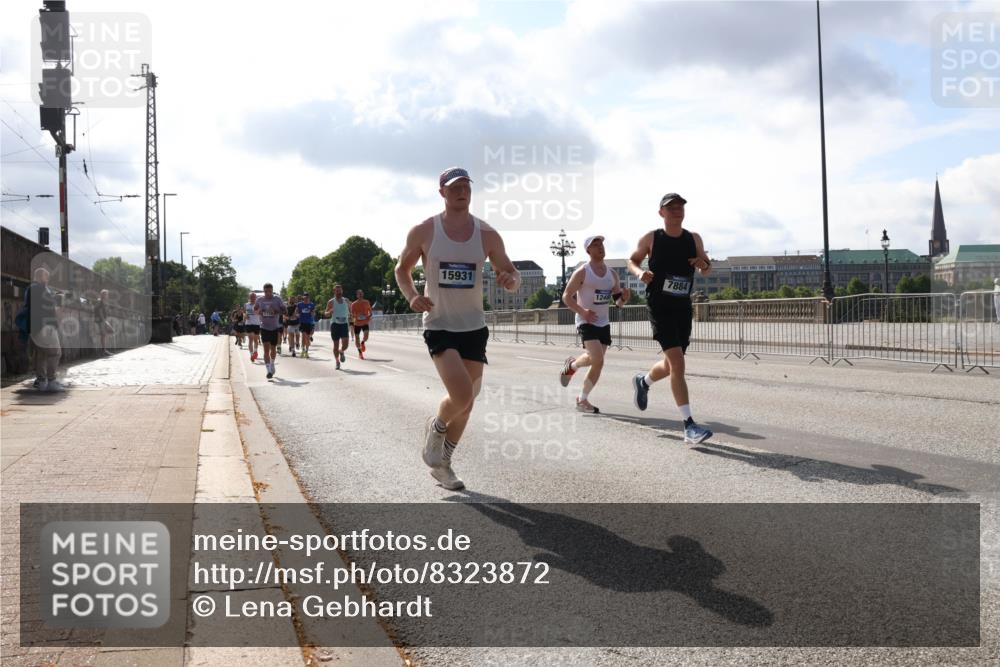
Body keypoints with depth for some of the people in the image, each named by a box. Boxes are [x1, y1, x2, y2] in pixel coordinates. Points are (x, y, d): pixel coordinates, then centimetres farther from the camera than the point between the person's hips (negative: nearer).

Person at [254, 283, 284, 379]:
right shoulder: (259, 300, 2)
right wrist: (258, 311, -8)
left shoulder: (277, 299, -4)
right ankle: (268, 370, -14)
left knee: (273, 348, 12)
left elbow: (284, 310, -4)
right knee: (266, 348, -11)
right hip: (264, 327, 0)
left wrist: (276, 311, -23)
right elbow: (255, 309, 16)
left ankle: (272, 363, 40)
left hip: (275, 327, 0)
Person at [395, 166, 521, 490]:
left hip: (474, 326, 4)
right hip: (439, 325, -4)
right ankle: (435, 428, 13)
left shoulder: (487, 235, 0)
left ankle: (441, 463, 31)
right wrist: (412, 296, -11)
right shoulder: (423, 232, -5)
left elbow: (512, 275, 6)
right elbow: (402, 268, 9)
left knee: (466, 402, 10)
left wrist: (510, 280, -19)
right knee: (462, 395, -21)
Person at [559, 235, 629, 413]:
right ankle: (572, 365, 9)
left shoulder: (612, 274, 8)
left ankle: (582, 400, 19)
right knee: (597, 360, -21)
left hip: (604, 323, 6)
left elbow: (618, 301, 13)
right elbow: (566, 296, -7)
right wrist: (582, 311, -21)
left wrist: (624, 297, -11)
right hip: (586, 322, -6)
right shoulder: (582, 273, -8)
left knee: (597, 363, 5)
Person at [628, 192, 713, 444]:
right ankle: (689, 426, -16)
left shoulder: (694, 239, 5)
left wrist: (704, 265, -10)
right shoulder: (651, 238, -4)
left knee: (672, 365, 16)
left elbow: (707, 269, 15)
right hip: (659, 307, -5)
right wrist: (640, 272, -13)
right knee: (677, 363, -17)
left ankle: (643, 381, 50)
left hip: (683, 307, 5)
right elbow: (632, 260, 10)